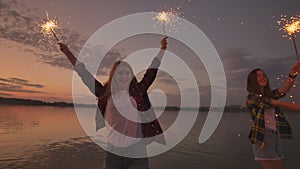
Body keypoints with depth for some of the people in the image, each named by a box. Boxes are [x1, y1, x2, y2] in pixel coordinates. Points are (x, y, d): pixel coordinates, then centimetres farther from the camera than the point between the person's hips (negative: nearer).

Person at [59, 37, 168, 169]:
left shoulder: (138, 92, 3)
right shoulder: (105, 94, 3)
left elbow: (152, 70, 8)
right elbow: (84, 74, 8)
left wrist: (162, 49, 12)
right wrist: (67, 52, 11)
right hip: (113, 154, 1)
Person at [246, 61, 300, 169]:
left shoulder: (270, 95, 16)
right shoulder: (251, 97, -5)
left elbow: (284, 90, -5)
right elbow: (278, 104, -12)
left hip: (275, 136, 7)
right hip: (261, 137, -7)